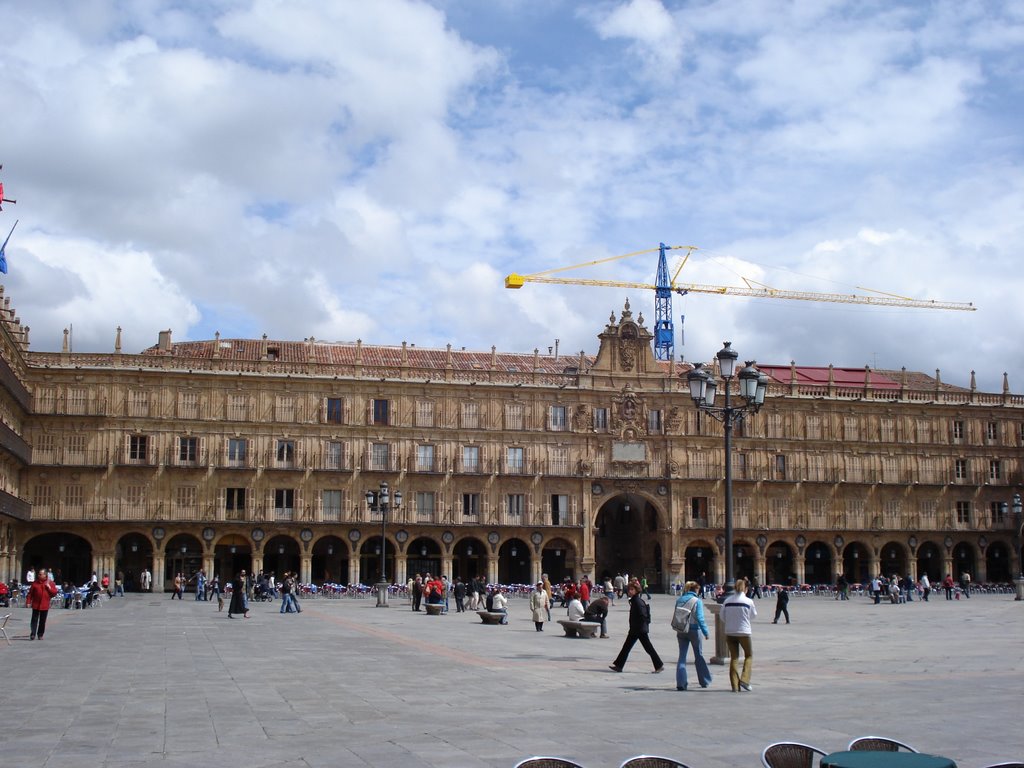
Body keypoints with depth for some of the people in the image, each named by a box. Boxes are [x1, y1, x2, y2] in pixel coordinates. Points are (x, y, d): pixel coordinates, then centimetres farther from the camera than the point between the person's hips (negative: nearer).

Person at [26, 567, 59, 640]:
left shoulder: (50, 583, 4)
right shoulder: (35, 582, 4)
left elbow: (54, 592, -3)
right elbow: (30, 593, 4)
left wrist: (48, 586, -13)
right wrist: (28, 602, -2)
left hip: (45, 606, 0)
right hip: (36, 604, 0)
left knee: (42, 621, 6)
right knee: (34, 619, -3)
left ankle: (40, 634, 14)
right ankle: (33, 634, -3)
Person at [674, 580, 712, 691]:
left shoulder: (679, 600, 2)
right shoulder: (697, 601, -11)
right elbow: (700, 618, -15)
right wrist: (705, 632, -11)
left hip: (681, 631, 3)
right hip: (694, 630, -3)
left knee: (682, 656, 6)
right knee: (699, 655, 13)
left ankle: (681, 683, -4)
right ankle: (704, 681, 23)